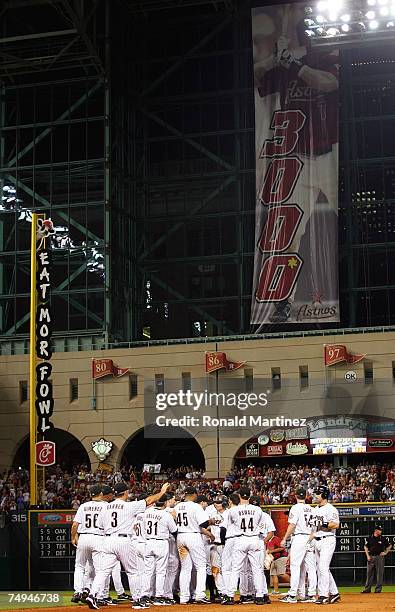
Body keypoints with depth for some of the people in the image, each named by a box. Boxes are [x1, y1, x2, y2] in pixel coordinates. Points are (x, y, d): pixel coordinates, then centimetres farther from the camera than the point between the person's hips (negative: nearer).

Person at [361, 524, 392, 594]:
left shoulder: (383, 539, 2)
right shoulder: (369, 538, 3)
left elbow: (389, 546, 12)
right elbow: (366, 547, 10)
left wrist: (385, 552, 1)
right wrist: (367, 556, 0)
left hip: (380, 557, -1)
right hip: (371, 557, 1)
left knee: (380, 573, -1)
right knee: (369, 573, 4)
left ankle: (378, 588, 6)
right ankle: (367, 588, 9)